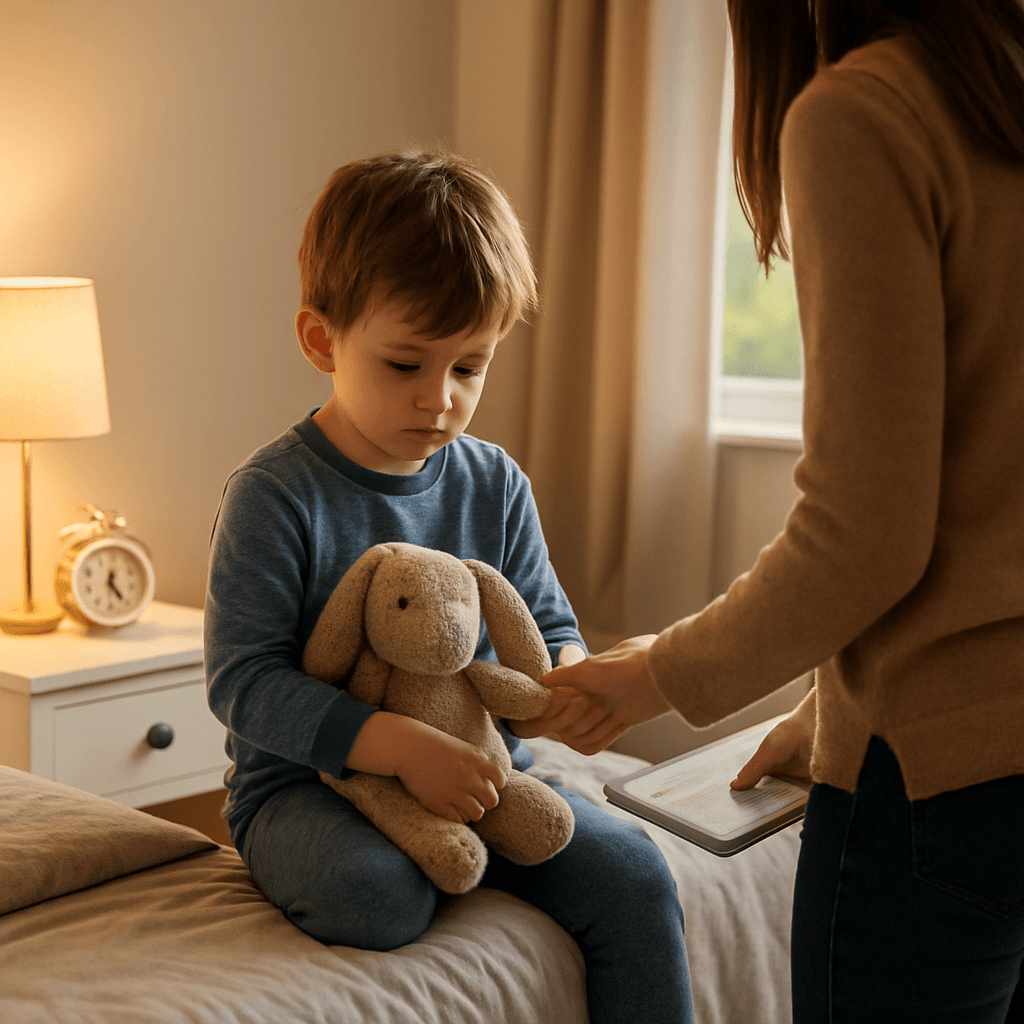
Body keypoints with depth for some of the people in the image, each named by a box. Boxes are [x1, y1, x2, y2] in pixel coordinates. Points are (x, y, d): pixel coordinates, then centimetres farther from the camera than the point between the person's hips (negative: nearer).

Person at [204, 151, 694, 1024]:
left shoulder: (496, 486, 4)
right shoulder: (274, 494, -13)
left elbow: (548, 623, 10)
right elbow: (244, 682, -17)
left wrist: (565, 678, -16)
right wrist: (402, 745, -29)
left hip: (480, 769, 5)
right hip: (309, 782, -4)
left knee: (633, 877, -12)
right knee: (377, 894, -36)